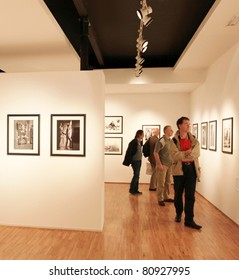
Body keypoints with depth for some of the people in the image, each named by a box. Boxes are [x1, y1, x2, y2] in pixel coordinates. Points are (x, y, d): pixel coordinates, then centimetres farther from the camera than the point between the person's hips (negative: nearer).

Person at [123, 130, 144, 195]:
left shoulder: (140, 142, 7)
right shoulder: (133, 142, -15)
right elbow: (129, 152, -13)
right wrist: (128, 161, -11)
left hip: (139, 160, 7)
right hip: (135, 161, -7)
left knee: (137, 175, 10)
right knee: (136, 175, -5)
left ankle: (136, 190, 19)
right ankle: (131, 190, 8)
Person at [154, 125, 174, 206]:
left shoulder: (171, 140, 8)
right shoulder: (161, 140, -14)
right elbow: (155, 153, -15)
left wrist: (172, 163, 11)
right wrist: (159, 164, -17)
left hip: (169, 164, 7)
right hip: (162, 165, -7)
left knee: (168, 182, 16)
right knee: (161, 183, 2)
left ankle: (166, 197, 29)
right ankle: (160, 199, 13)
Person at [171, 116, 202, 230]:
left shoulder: (194, 139, 6)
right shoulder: (174, 140, -3)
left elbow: (196, 154, -8)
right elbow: (175, 156, -15)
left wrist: (182, 155, -19)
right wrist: (188, 153, -15)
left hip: (191, 169, 2)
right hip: (179, 169, -2)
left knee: (190, 196, 2)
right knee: (178, 194, 12)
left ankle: (189, 220, 11)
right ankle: (178, 214, 34)